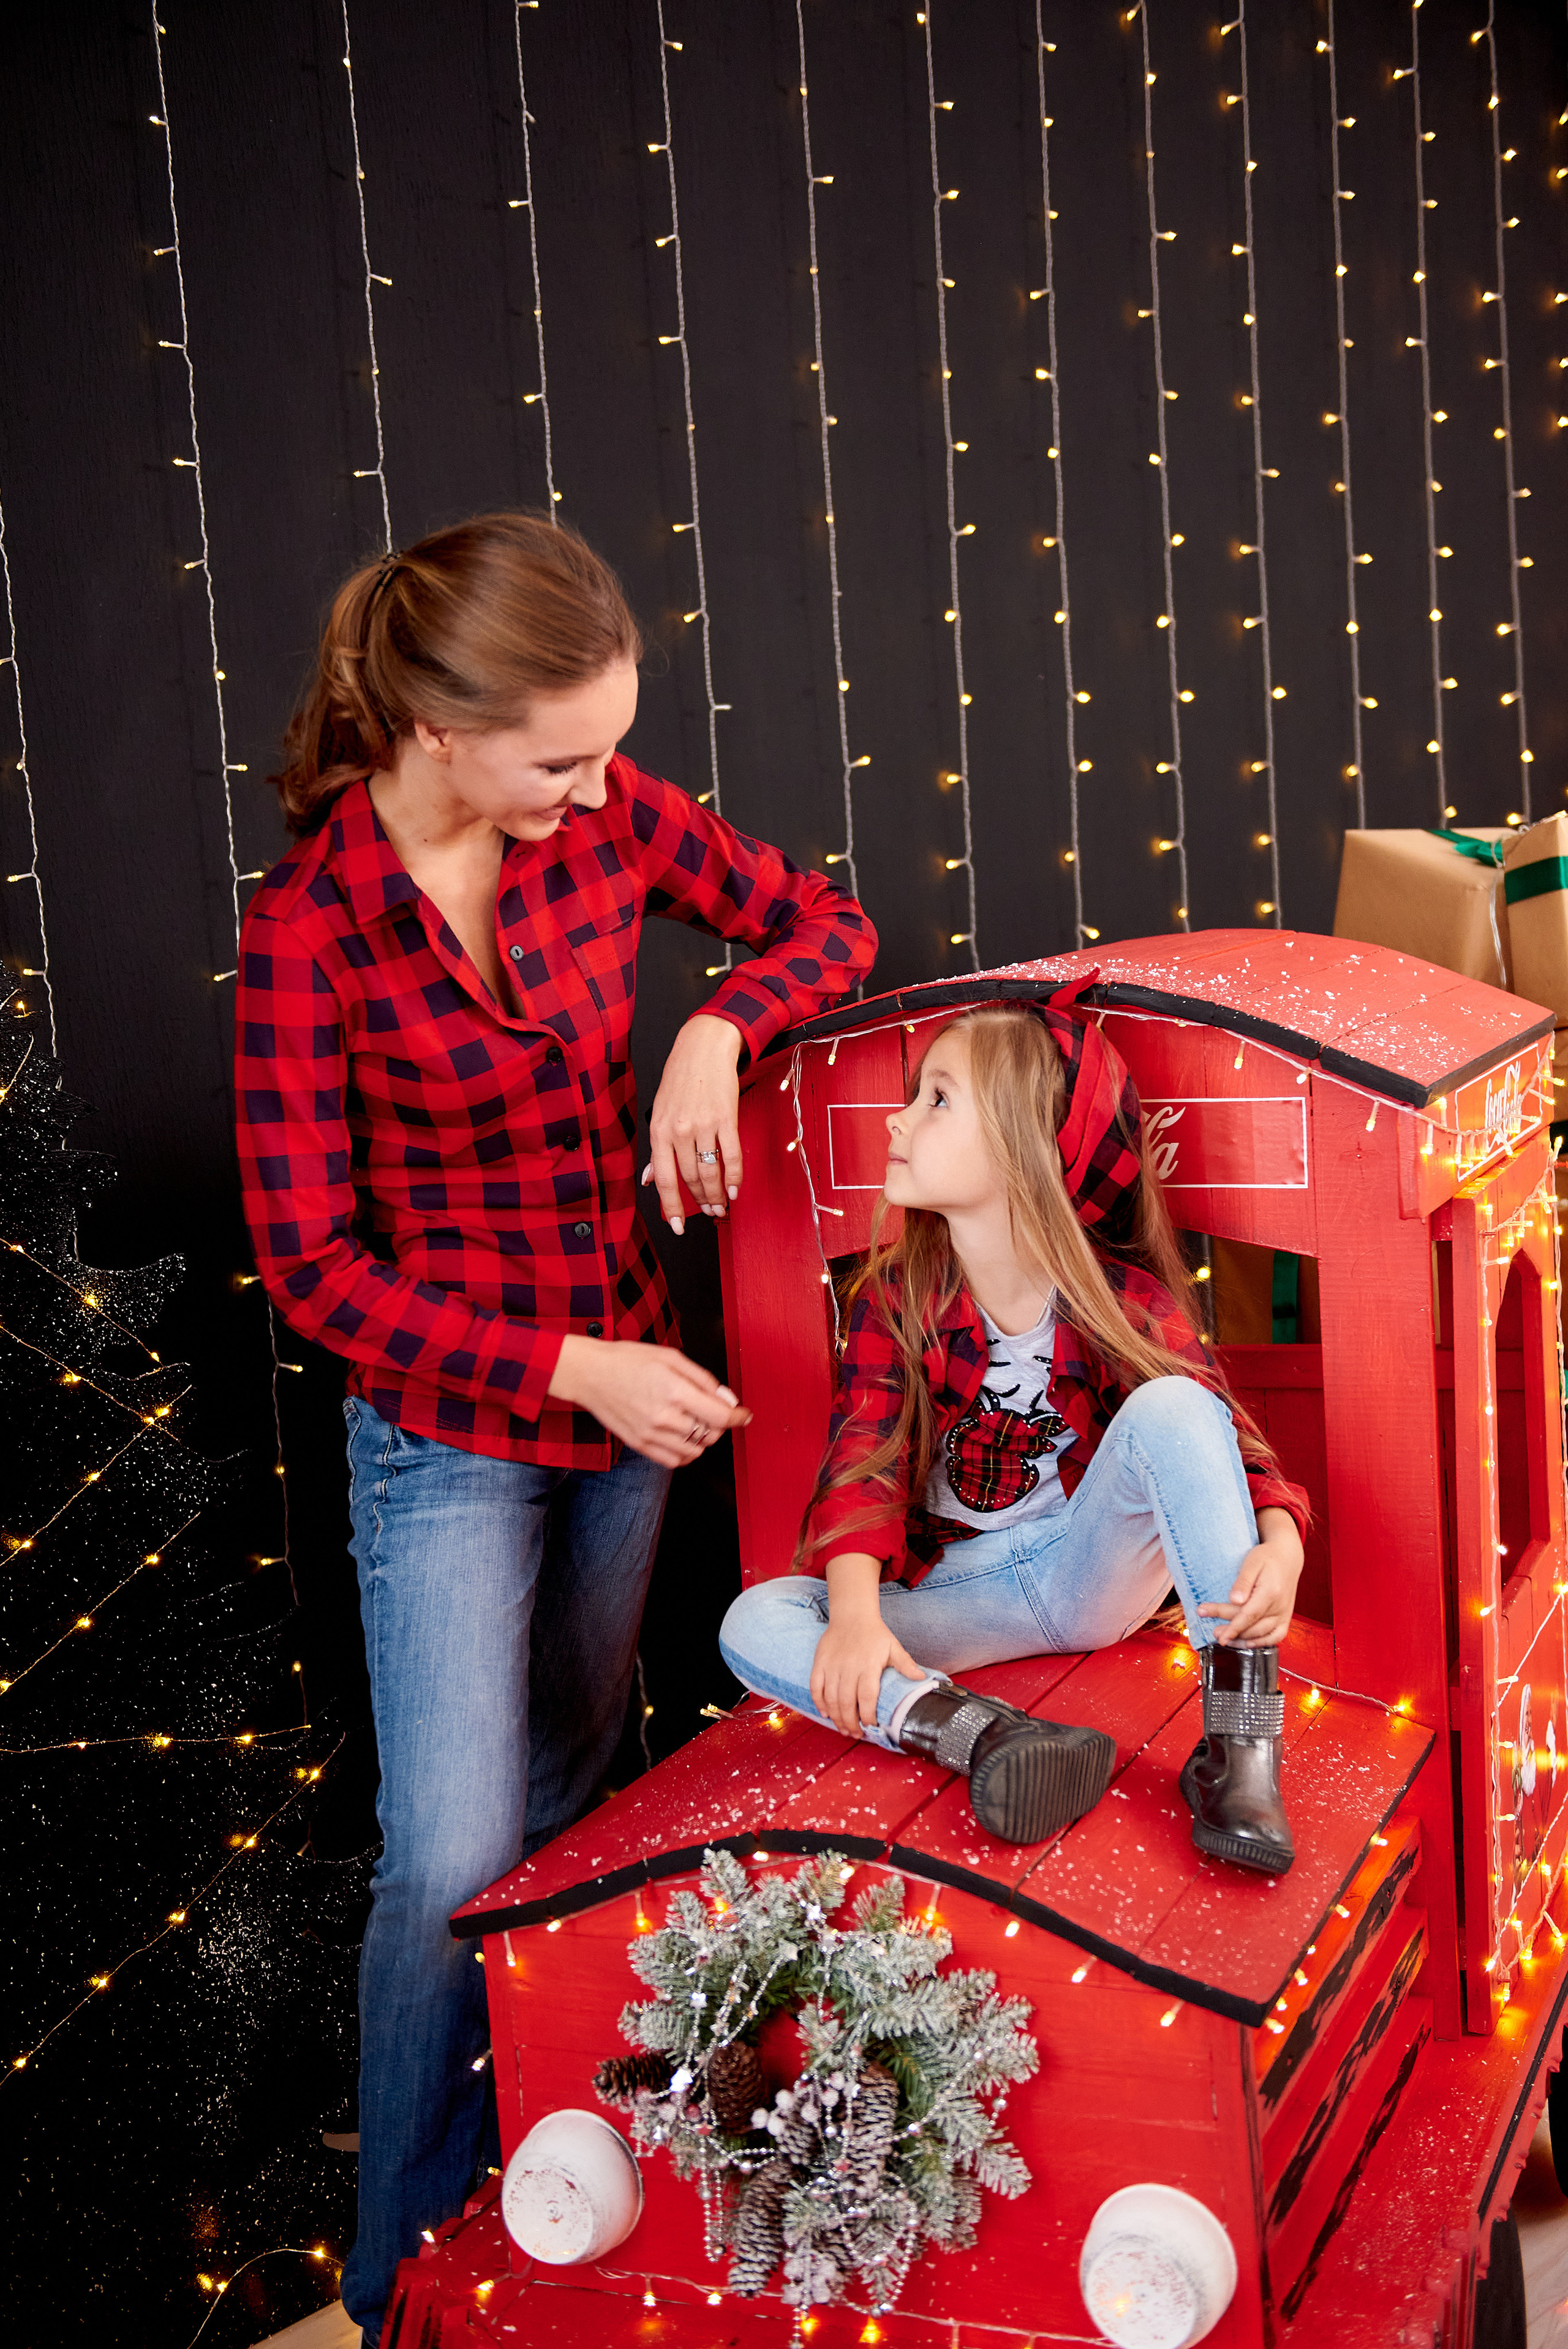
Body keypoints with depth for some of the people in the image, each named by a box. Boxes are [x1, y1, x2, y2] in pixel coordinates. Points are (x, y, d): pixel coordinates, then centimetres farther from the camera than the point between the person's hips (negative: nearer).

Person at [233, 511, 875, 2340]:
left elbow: (824, 924, 5)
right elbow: (314, 1266, -17)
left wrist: (714, 1036, -16)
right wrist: (573, 1369, -22)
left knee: (572, 1793, 19)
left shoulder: (604, 815, -7)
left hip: (624, 1390, 5)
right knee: (458, 1859, -5)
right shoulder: (310, 932, -20)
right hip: (448, 1430, -5)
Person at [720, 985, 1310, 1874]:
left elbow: (1225, 1437, -17)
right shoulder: (900, 1294, -7)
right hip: (955, 1592, 2)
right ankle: (984, 1736, -42)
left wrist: (1281, 1545, -40)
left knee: (1170, 1404, -30)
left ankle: (1241, 1742, -36)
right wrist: (855, 1612, -35)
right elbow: (863, 1459, -16)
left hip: (1094, 1572, -2)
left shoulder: (1122, 1302, -13)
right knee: (754, 1624, -22)